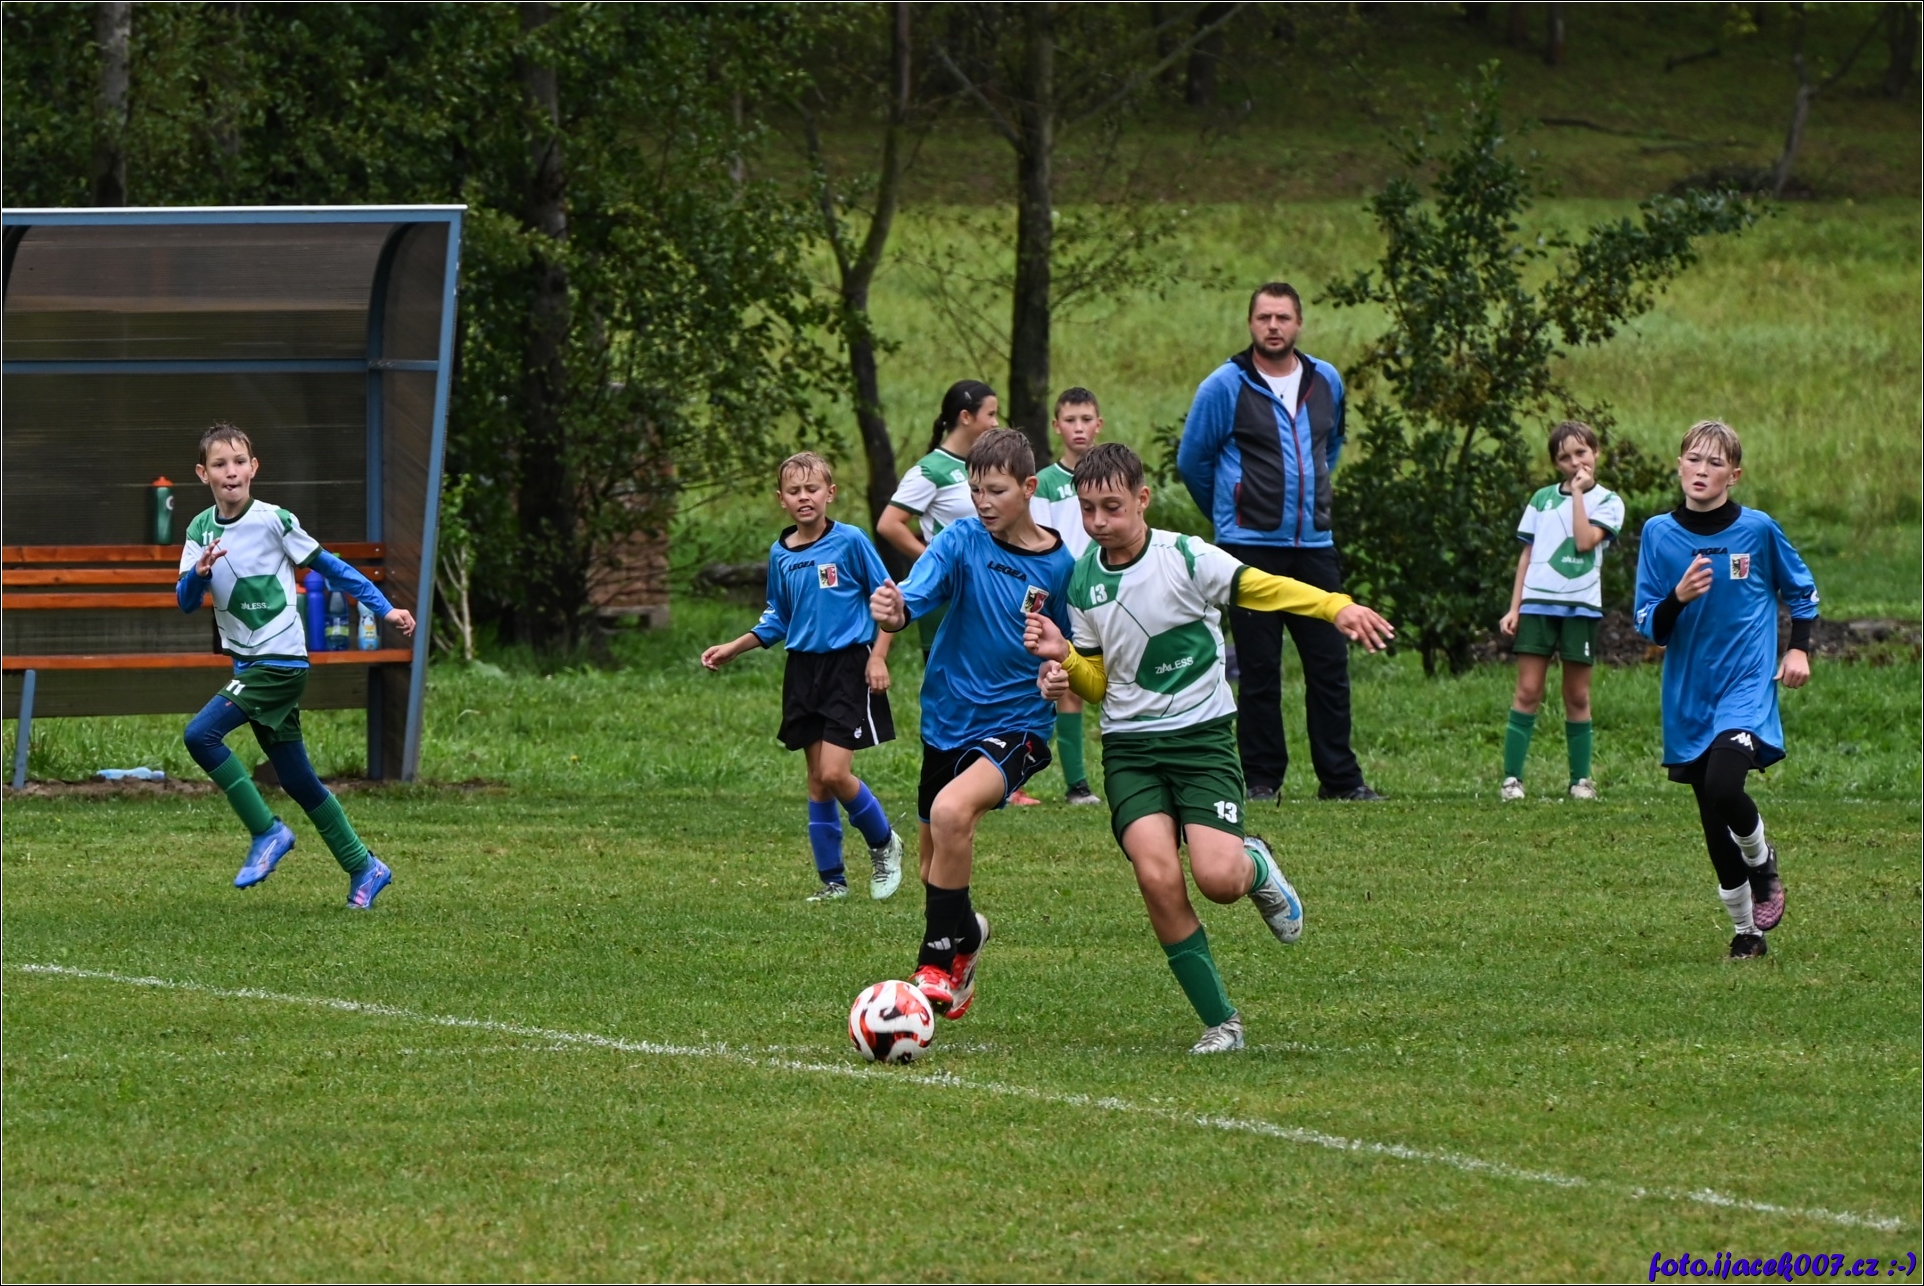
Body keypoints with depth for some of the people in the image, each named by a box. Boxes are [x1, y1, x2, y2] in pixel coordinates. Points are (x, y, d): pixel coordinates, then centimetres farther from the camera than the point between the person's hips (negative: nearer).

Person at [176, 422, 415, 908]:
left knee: (201, 735, -21)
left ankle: (267, 832, -10)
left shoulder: (274, 521, -10)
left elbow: (329, 567, -2)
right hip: (248, 663, 7)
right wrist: (199, 573, -24)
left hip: (281, 660, -6)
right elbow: (185, 601, -3)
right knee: (296, 780, 11)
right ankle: (364, 868, 22)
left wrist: (384, 609, -3)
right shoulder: (200, 530, 4)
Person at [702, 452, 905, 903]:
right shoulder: (781, 554, 7)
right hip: (804, 668, 5)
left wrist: (878, 657, -9)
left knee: (834, 773, -15)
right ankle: (832, 879, 14)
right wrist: (733, 648, 9)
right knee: (817, 780, 6)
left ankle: (884, 844, 10)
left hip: (849, 666, -5)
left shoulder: (850, 541, -8)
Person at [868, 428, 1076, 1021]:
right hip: (948, 720, 4)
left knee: (952, 810, -30)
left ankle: (939, 963, -18)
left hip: (1017, 724, -4)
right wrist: (892, 612, -44)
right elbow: (914, 598, -21)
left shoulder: (1059, 565, -6)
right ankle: (962, 933, 49)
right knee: (936, 859, 15)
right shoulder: (962, 542, -5)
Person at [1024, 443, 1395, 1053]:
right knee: (1158, 877, -18)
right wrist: (1063, 658, -6)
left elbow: (1258, 587, -15)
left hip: (1201, 737, -3)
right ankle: (1221, 1022, -6)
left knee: (1217, 877, -21)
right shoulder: (1083, 579, 7)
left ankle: (1256, 865, 20)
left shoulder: (1185, 558, -9)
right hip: (1129, 745, 3)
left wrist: (1336, 607, -31)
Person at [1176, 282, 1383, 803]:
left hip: (1315, 545, 4)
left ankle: (1340, 777, 9)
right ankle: (1261, 778, 4)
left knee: (1330, 664, 3)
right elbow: (1191, 460, 5)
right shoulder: (1225, 387, -4)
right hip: (1251, 546, -4)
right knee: (1259, 670, -2)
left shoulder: (1326, 382, 10)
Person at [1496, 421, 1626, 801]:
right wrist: (1514, 608, 8)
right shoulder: (1542, 499, 12)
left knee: (1577, 697, 4)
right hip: (1538, 603, 1)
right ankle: (1512, 777, -6)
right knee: (1528, 692, -5)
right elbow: (1527, 555, 14)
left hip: (1581, 606, -1)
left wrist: (1579, 493, -7)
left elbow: (1585, 540, -13)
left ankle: (1581, 779, 11)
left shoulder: (1607, 502, 4)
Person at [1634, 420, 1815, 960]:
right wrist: (1680, 597, -19)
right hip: (1688, 695, 3)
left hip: (1746, 686, -3)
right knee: (1712, 821, 6)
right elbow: (1650, 627, 0)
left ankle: (1762, 861, 6)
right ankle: (1745, 927, 22)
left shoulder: (1758, 529, -3)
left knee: (1722, 787, -25)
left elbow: (1802, 591, 14)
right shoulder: (1659, 533, 0)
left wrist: (1799, 649, 3)